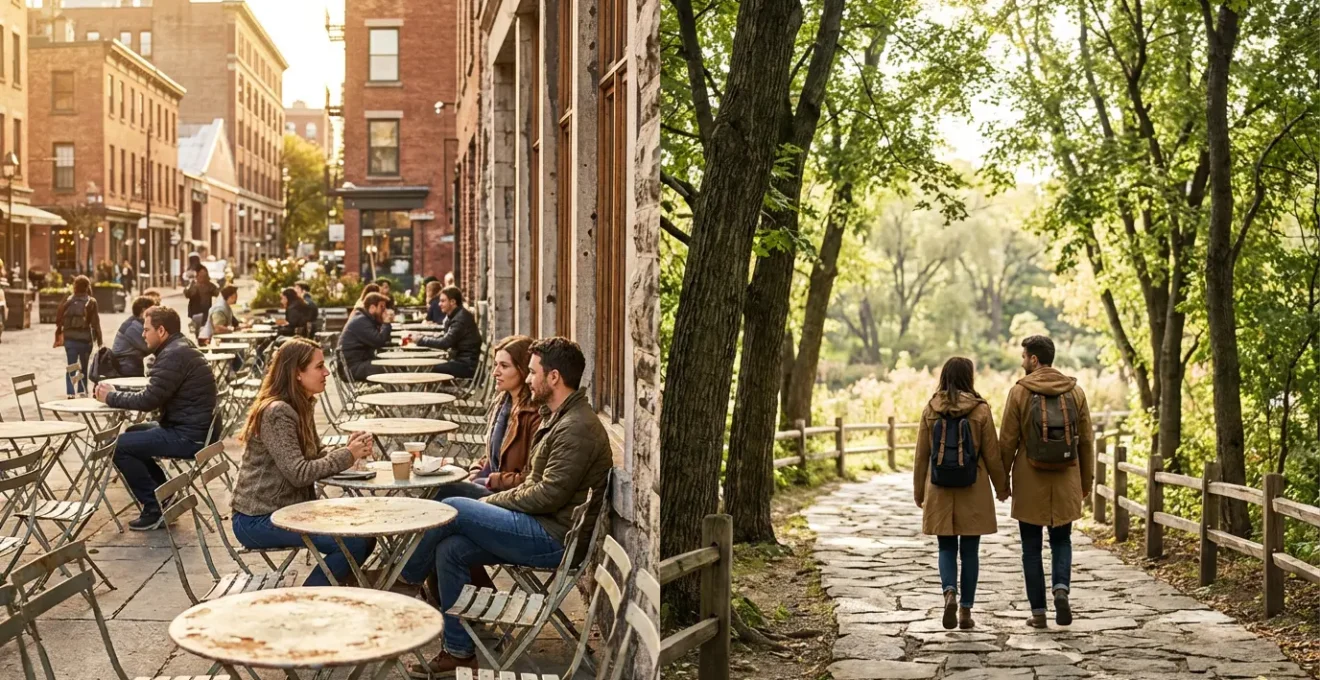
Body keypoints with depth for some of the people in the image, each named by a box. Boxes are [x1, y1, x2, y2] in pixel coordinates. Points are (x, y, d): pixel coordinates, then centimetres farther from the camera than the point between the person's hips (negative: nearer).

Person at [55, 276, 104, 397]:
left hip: (70, 339, 2)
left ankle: (71, 393, -5)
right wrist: (99, 341, 1)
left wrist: (58, 337, 17)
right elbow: (95, 323, -6)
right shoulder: (91, 302, -5)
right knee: (84, 368, 14)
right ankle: (82, 392, 16)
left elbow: (59, 320, 5)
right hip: (85, 339, -2)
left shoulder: (67, 301, 3)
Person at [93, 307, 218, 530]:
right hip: (190, 428, 11)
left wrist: (110, 397, -6)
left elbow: (149, 400, -20)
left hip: (189, 436, -11)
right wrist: (115, 394, 5)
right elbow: (152, 396, 17)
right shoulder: (180, 349, 15)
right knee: (131, 434, 26)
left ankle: (156, 509, -1)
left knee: (120, 446, -11)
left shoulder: (174, 355, -18)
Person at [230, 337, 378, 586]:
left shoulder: (302, 407, 10)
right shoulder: (276, 412, -19)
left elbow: (314, 459, 10)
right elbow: (299, 473, -24)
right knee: (353, 543, -19)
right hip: (259, 519, -10)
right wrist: (347, 456, -16)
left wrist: (348, 450, -8)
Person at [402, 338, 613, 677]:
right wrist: (496, 501, 4)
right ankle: (459, 651, 4)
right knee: (451, 549, -3)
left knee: (452, 509, -13)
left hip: (556, 538, -10)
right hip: (543, 527, 10)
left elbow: (549, 495, -22)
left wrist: (493, 501, -9)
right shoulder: (556, 418, 16)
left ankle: (407, 575, 13)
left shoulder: (577, 427, -19)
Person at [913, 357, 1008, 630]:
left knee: (947, 548, 11)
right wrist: (1002, 487, 12)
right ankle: (965, 610, 11)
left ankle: (950, 593, -13)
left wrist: (919, 492, 12)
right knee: (969, 550, 9)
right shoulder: (980, 410, -7)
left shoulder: (931, 410, -2)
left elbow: (922, 455, 2)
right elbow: (992, 454, -3)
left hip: (940, 491, 1)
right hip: (973, 492, -1)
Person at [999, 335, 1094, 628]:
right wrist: (1087, 480, 14)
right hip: (1065, 482, 3)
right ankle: (1061, 588, -8)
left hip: (1029, 483, -2)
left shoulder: (1020, 392, -8)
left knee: (1031, 547, 8)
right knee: (1061, 540, 17)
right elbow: (1086, 441, 5)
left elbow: (1007, 441, -6)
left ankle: (1038, 611, 9)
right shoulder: (1075, 392, 1)